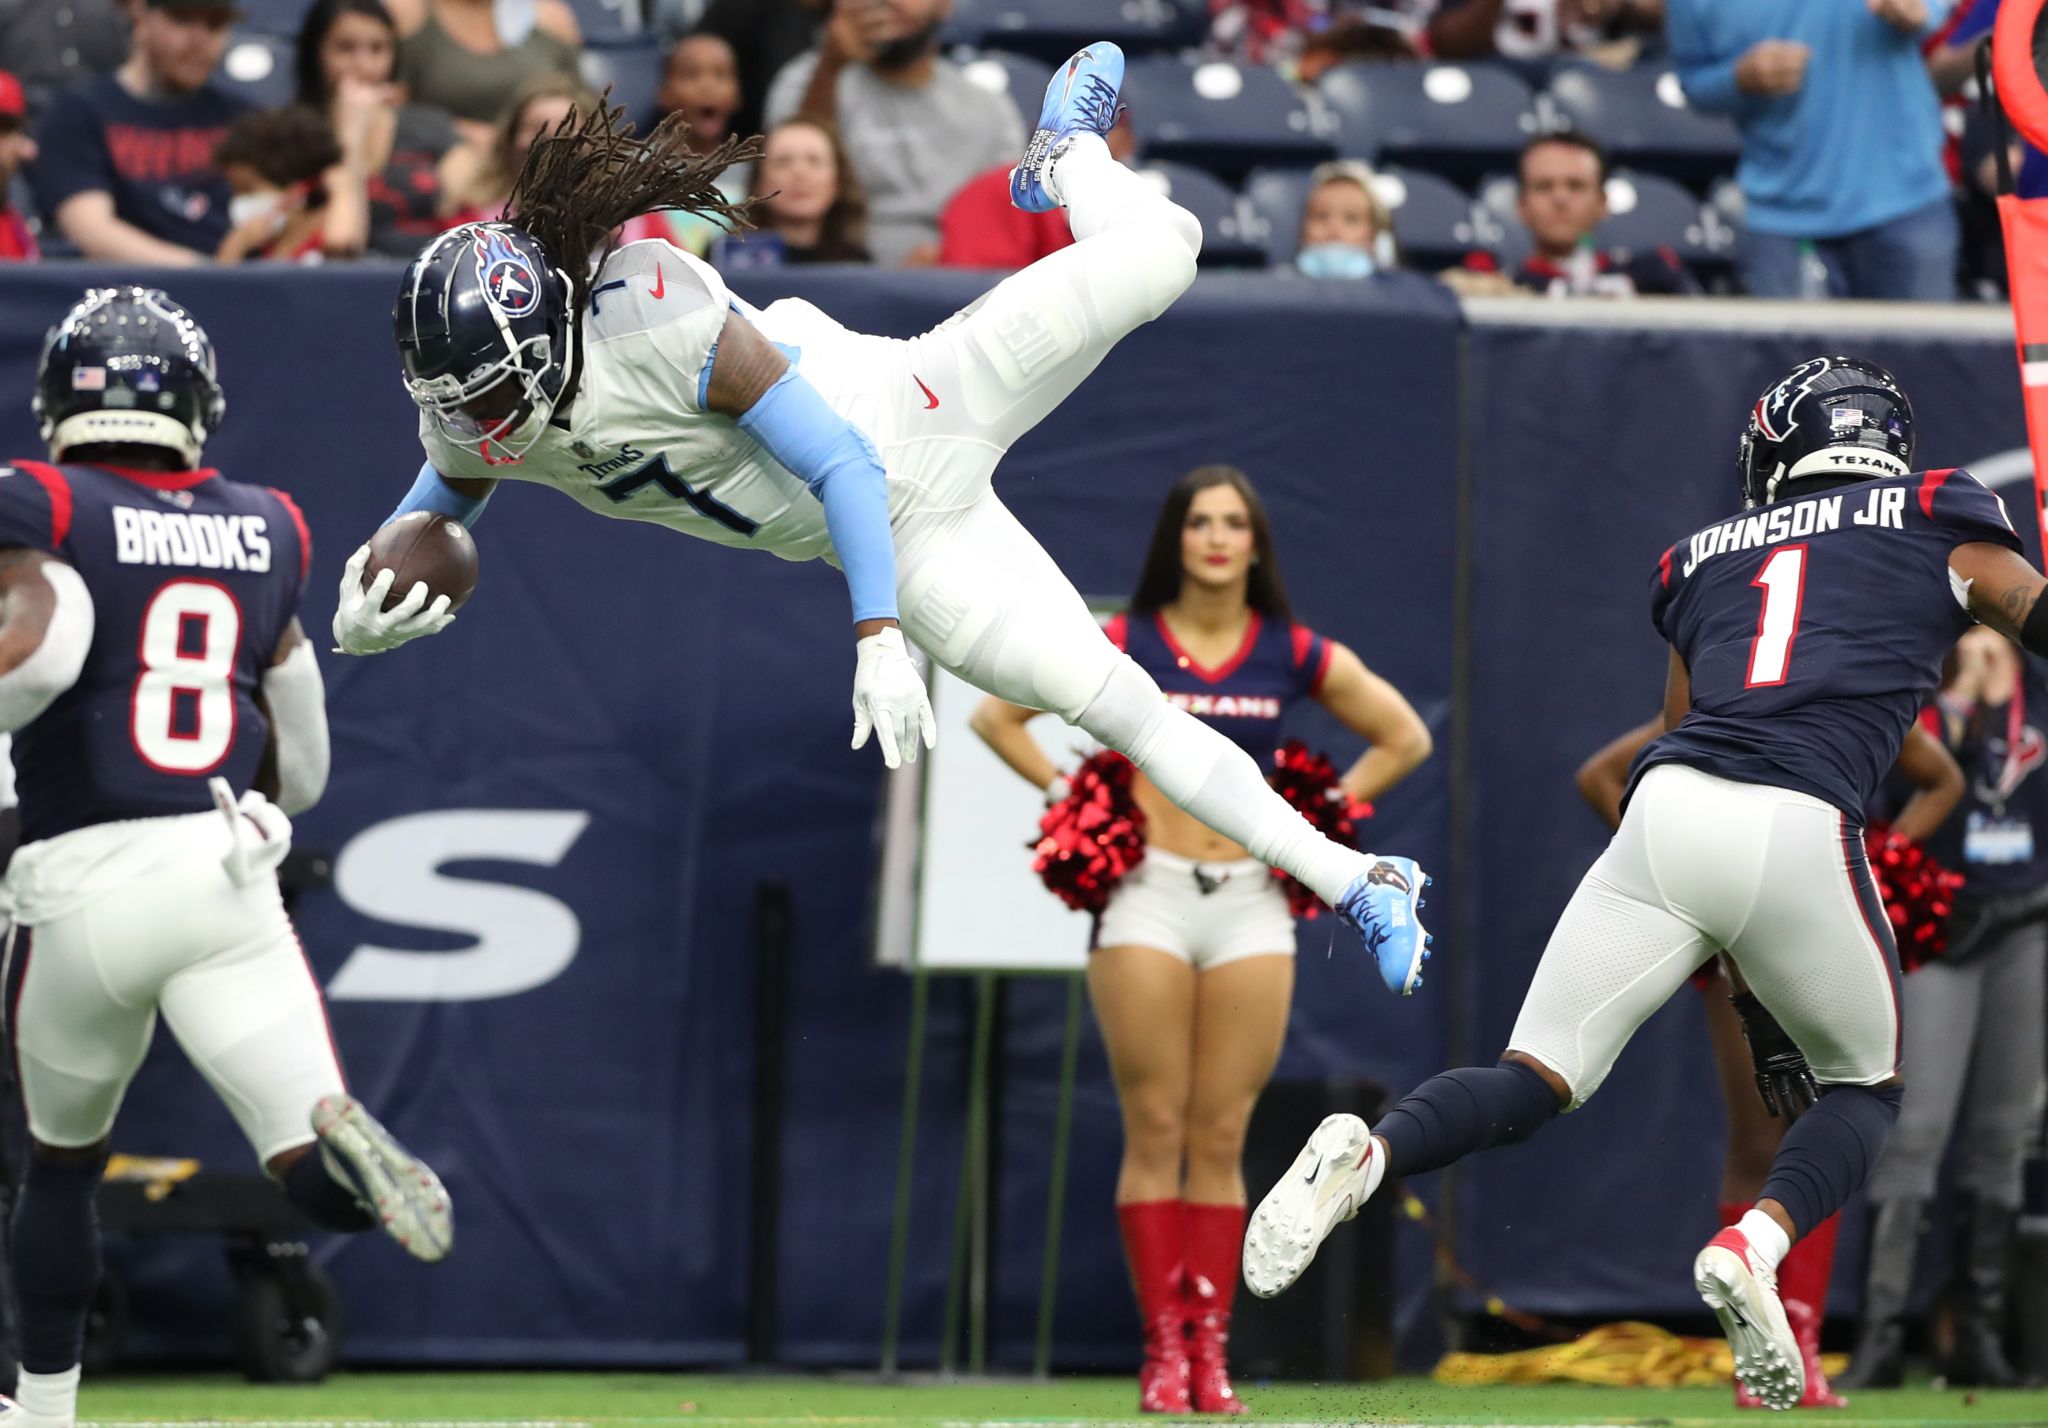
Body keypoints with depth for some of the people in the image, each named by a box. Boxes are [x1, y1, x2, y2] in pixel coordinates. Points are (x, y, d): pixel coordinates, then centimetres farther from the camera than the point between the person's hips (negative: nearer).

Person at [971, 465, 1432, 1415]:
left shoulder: (1294, 656, 6)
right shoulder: (1124, 646, 2)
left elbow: (1404, 738, 18)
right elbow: (996, 716, 10)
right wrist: (1069, 795, 1)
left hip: (1250, 905, 1)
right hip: (1148, 898, -1)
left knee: (1221, 1140, -1)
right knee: (1155, 1134, -5)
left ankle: (1210, 1349, 1)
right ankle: (1163, 1352, -4)